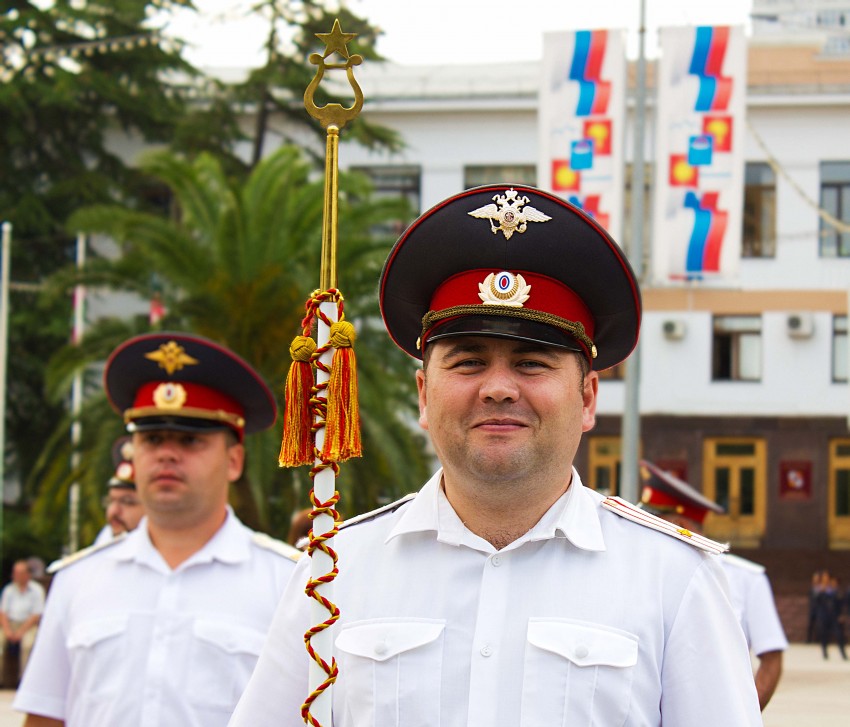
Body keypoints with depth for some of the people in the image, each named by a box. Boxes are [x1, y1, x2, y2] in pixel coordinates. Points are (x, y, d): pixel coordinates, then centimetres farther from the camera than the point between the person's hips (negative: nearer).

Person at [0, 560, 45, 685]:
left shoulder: (36, 590, -1)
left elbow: (36, 616, -7)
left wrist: (21, 631, -17)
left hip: (28, 625, -3)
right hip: (10, 624, 3)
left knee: (27, 643, -33)